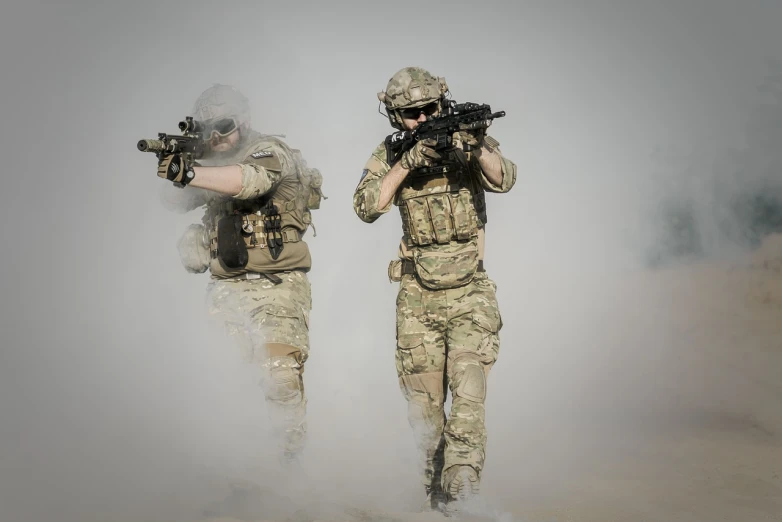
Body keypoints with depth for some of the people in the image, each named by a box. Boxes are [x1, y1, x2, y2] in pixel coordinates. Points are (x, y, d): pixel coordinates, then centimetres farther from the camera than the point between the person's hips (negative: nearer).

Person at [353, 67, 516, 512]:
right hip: (417, 299, 2)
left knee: (467, 395, -17)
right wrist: (407, 162, -25)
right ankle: (432, 488, 22)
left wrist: (478, 146, -40)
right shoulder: (388, 157, 0)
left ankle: (459, 488, -19)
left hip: (469, 295, -2)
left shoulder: (467, 142, -4)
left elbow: (503, 180, -21)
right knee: (424, 404, 8)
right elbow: (367, 207, -15)